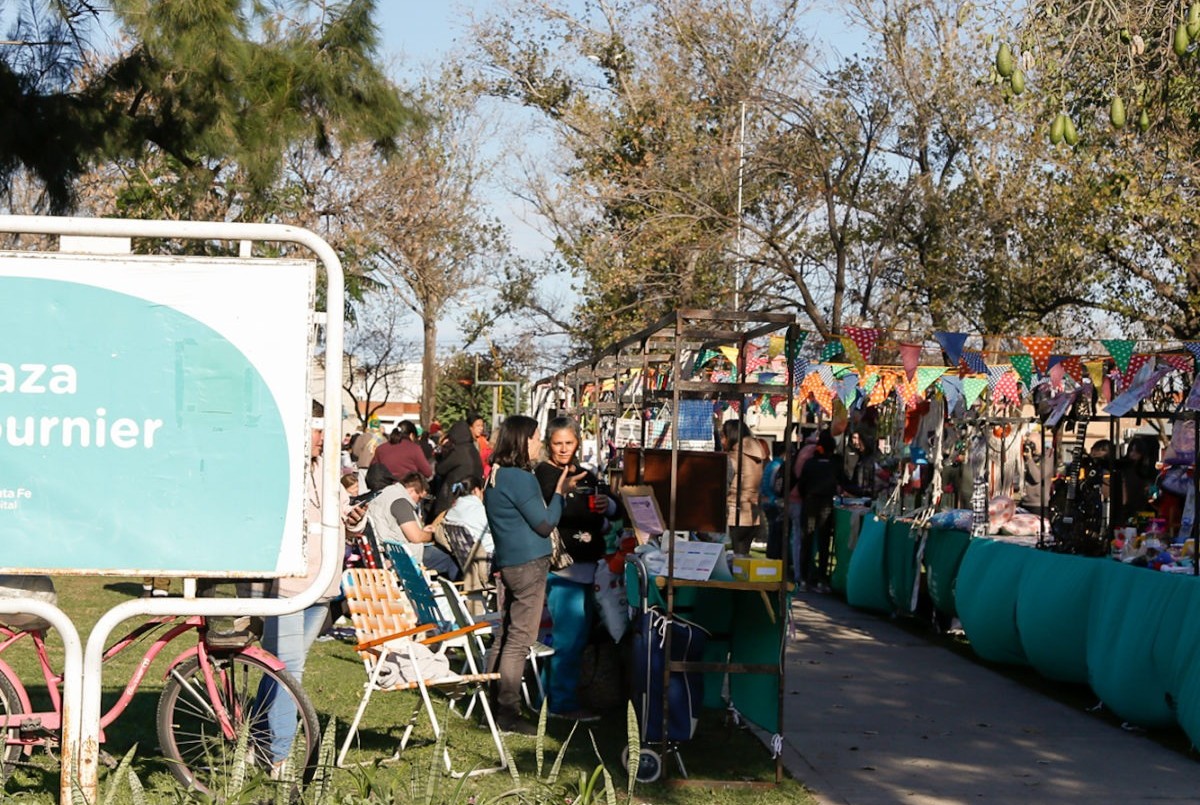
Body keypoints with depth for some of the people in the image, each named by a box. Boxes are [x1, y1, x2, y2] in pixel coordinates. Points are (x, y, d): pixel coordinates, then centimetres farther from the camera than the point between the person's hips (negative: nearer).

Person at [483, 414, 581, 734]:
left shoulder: (496, 476, 13)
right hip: (528, 564, -10)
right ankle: (508, 714, -5)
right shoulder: (521, 479, -17)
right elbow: (545, 524, -14)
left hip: (506, 562, 10)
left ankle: (495, 707, 16)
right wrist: (560, 492, -3)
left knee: (504, 636, 12)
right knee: (519, 640, -6)